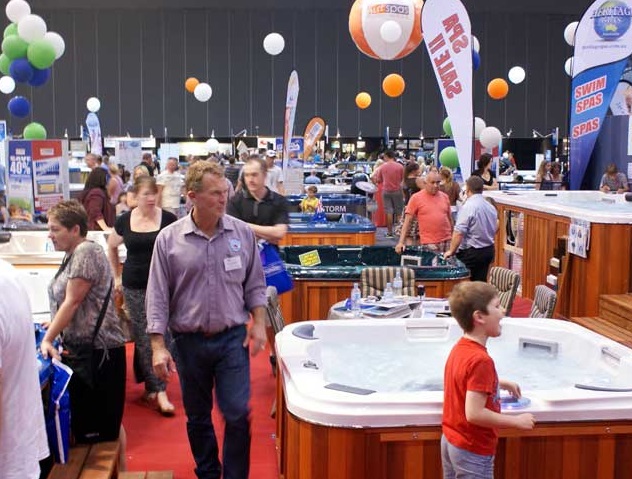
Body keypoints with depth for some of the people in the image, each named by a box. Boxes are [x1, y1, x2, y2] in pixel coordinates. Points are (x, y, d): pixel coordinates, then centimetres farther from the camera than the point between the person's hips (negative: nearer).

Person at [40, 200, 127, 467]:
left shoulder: (86, 252, -15)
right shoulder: (72, 255, 14)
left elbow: (72, 302, -18)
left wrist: (47, 339, -14)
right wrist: (52, 338, 8)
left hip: (99, 350, -10)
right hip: (80, 349, 10)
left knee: (105, 423, 0)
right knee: (84, 419, 15)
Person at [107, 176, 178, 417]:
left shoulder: (168, 219, -5)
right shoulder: (124, 221, 2)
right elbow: (111, 247, 18)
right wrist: (117, 276, 15)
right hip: (134, 288, 2)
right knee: (143, 339, 3)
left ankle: (153, 388, 7)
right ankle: (158, 389, 11)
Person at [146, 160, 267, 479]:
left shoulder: (242, 233, -2)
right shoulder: (169, 239, -6)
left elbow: (255, 284, 7)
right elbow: (158, 297, -4)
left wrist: (259, 323, -1)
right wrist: (158, 346, -8)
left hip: (233, 337, 0)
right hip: (189, 341, 0)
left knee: (238, 414, -4)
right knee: (197, 417, 14)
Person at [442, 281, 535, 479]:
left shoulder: (460, 348, 1)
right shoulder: (480, 360, -26)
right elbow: (474, 414, -30)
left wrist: (500, 383, 18)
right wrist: (517, 421, -20)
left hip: (451, 441, 9)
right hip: (473, 449, -9)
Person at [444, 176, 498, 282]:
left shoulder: (468, 207, -17)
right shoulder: (491, 207, 7)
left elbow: (459, 233, -20)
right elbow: (495, 228, 18)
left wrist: (451, 251, -10)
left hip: (471, 253, -7)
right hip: (489, 250, 7)